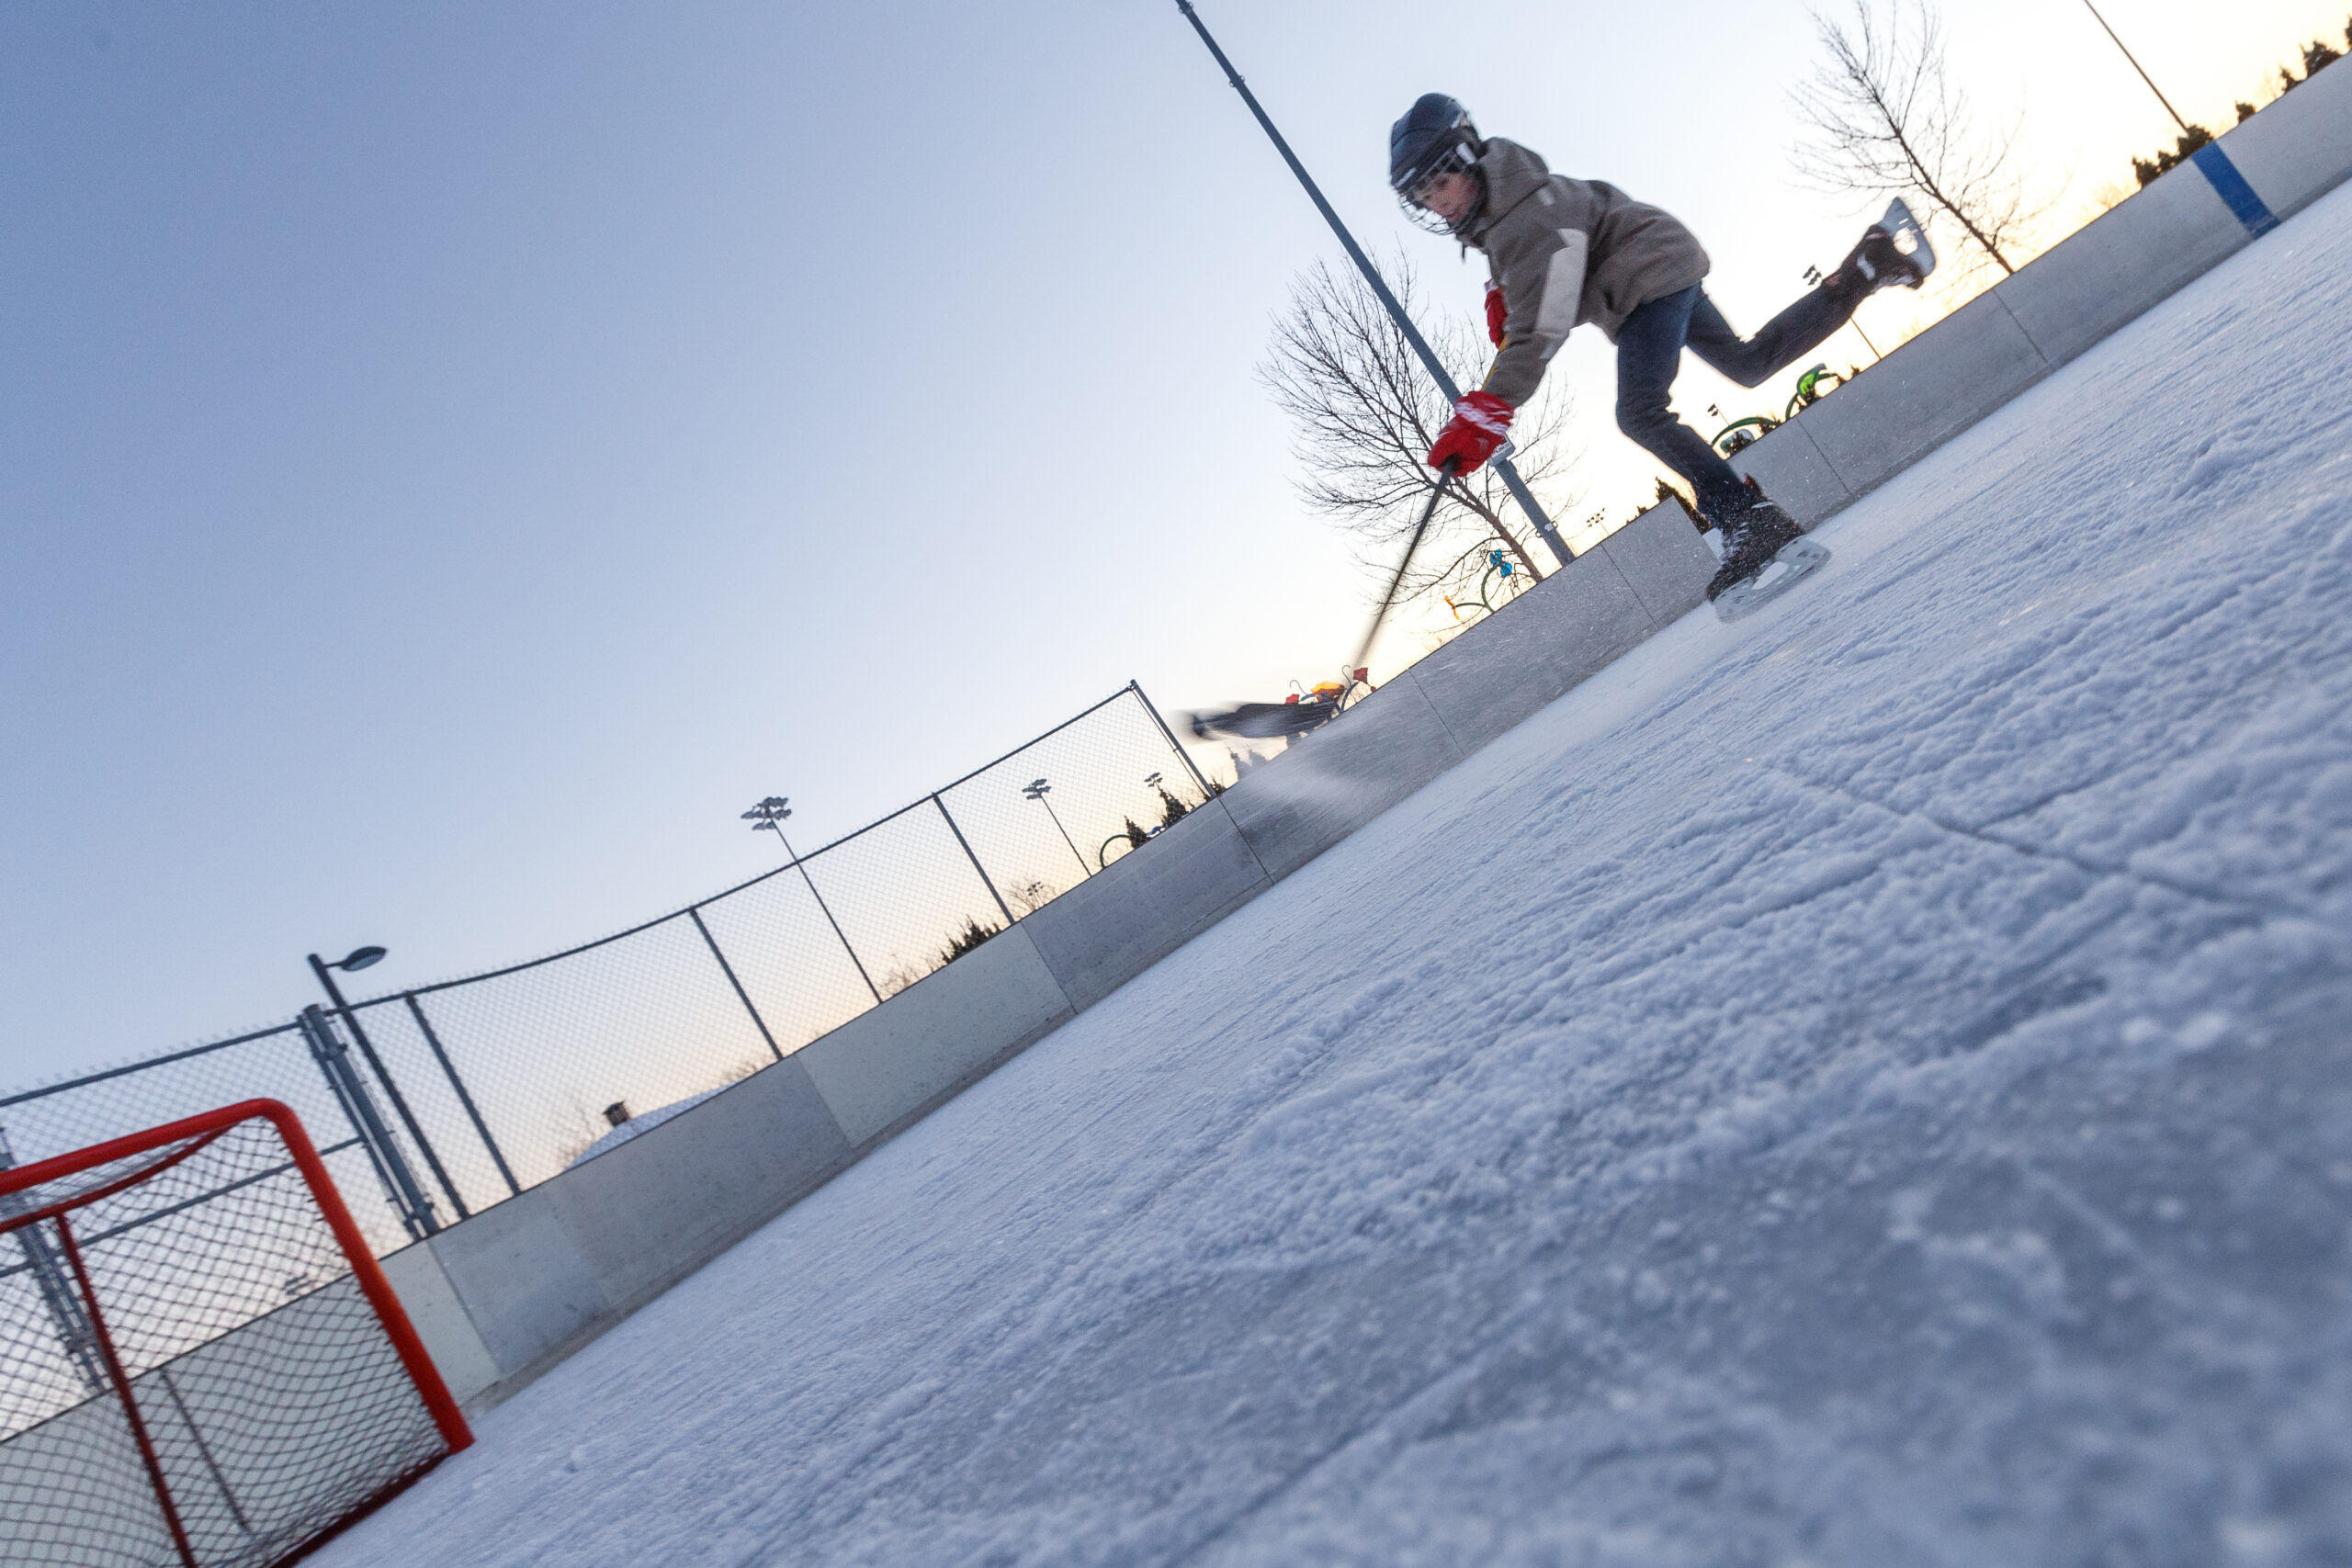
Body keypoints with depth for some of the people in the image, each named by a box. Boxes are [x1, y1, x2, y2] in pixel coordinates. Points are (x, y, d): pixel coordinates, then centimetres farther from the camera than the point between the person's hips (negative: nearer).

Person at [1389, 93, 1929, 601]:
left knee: (1640, 412, -26)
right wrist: (1500, 290, 8)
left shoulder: (1526, 218, -29)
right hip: (1660, 272, 10)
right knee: (1749, 363, 21)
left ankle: (1751, 519, -30)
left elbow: (1540, 333, -37)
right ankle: (1864, 269, 27)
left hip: (1652, 273, -10)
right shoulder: (1487, 208, 1)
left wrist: (1489, 408, -46)